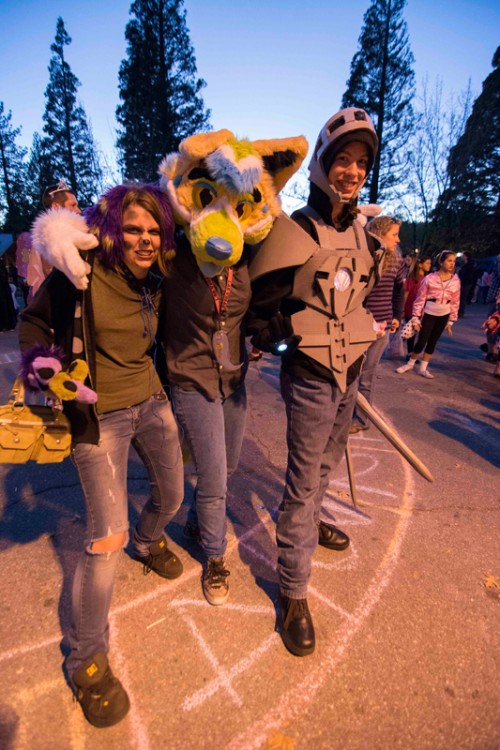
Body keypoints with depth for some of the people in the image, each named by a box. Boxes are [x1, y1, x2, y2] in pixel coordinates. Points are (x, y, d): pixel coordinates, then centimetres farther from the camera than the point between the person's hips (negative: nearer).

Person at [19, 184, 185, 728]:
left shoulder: (155, 280, 2)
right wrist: (40, 366, -18)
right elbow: (34, 322, -1)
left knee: (172, 495, 19)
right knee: (107, 536, -8)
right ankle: (86, 658, 18)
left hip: (150, 402, 6)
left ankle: (147, 541, 55)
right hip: (98, 415, -6)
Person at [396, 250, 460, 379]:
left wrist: (451, 321, 6)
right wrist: (416, 317, -10)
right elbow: (420, 298, -9)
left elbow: (455, 302, 6)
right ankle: (410, 364, 17)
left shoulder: (455, 280, -1)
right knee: (421, 341, -4)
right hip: (429, 313, -4)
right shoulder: (430, 278, -12)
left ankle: (423, 368, 20)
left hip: (443, 315, 4)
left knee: (433, 341, 10)